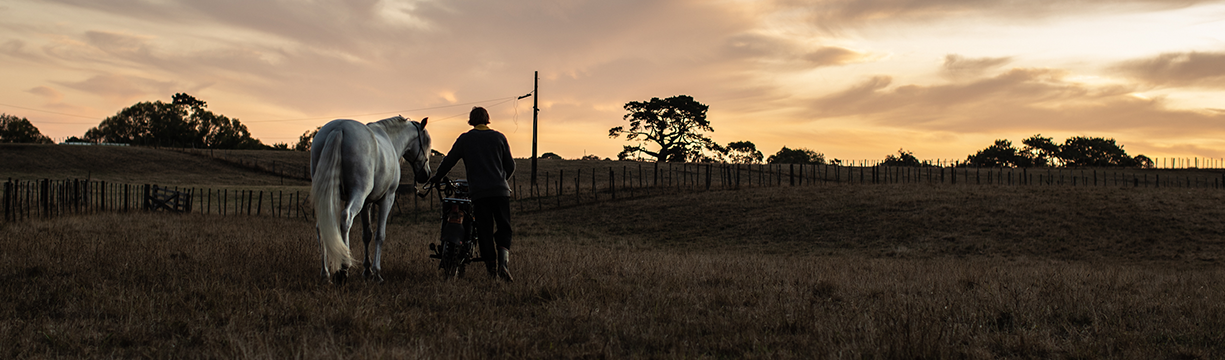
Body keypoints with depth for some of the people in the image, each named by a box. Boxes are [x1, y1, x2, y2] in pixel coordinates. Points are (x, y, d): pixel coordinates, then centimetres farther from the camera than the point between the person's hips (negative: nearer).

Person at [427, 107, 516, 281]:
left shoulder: (464, 139, 7)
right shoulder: (499, 137, 9)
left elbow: (449, 161, 11)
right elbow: (510, 165, 12)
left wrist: (436, 178, 27)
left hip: (478, 192, 0)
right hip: (500, 190, 0)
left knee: (485, 231, 7)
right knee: (504, 229, 6)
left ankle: (491, 267, 7)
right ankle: (504, 263, -15)